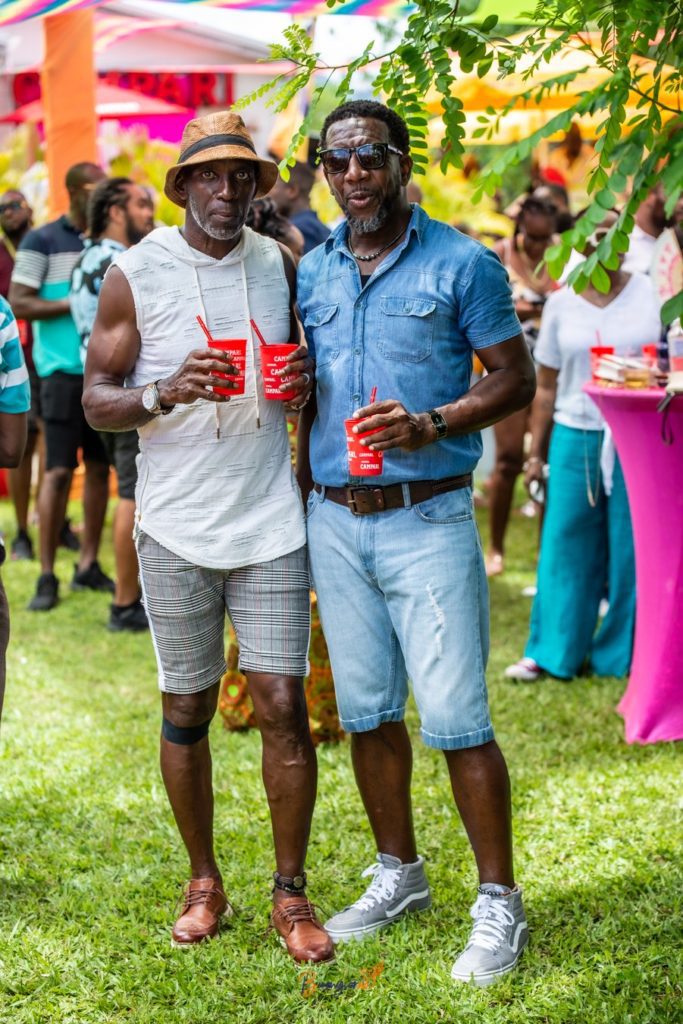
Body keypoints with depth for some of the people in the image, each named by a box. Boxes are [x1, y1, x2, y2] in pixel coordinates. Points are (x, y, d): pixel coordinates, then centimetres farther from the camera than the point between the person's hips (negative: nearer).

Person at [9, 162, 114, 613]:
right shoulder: (42, 241, -4)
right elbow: (19, 304, -9)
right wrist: (77, 303, -16)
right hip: (64, 369, -6)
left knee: (100, 466, 8)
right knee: (59, 470, -6)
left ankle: (88, 565, 17)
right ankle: (48, 576, 1)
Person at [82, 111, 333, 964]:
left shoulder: (279, 265, 7)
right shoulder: (135, 273, -3)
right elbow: (96, 399, -3)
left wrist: (305, 381, -5)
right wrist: (165, 391, -23)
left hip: (271, 523, 2)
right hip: (176, 531, -2)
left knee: (283, 705, -2)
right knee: (186, 709, 8)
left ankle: (290, 895, 12)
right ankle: (204, 883, 25)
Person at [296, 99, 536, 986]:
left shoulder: (462, 264, -4)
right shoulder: (312, 272, 11)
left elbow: (515, 380, -4)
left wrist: (428, 424, -19)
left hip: (427, 521, -5)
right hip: (334, 522, 5)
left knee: (455, 719, -5)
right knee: (366, 710, 13)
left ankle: (499, 904, 8)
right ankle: (398, 873, 30)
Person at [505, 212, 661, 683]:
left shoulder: (648, 292, 3)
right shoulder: (562, 304, 6)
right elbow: (546, 387, 9)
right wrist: (536, 453, 8)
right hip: (576, 436, 1)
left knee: (630, 547, 4)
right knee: (567, 544, 4)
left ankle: (622, 652, 17)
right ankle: (552, 652, 15)